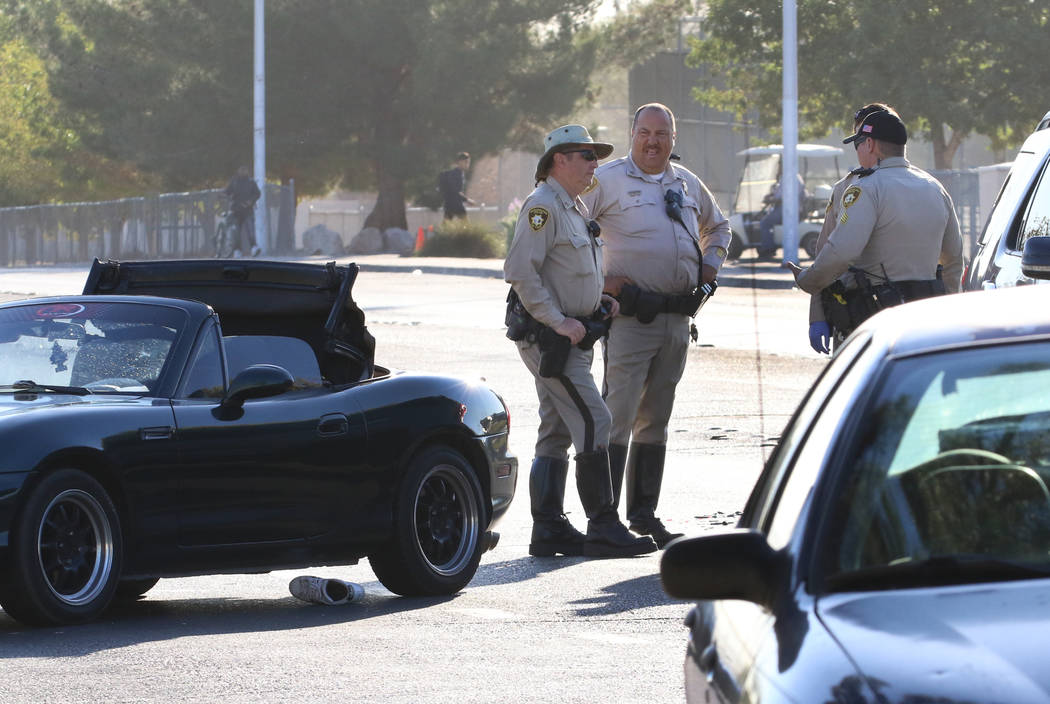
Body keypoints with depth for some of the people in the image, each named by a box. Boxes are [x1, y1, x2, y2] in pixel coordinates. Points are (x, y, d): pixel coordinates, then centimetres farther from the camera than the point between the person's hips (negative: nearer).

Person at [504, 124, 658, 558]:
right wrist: (559, 322, -22)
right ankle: (603, 529, -13)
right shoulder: (542, 206, -13)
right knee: (593, 422, -13)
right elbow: (520, 272, -21)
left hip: (567, 338, 10)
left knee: (557, 433, 11)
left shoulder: (575, 209, 18)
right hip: (546, 338, -10)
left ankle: (548, 529, 13)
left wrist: (599, 304, 11)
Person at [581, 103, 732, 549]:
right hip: (630, 315, -6)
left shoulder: (687, 185, 14)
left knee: (655, 419, 11)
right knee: (618, 415, -11)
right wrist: (600, 279, -11)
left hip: (678, 317, 6)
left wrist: (709, 269, 15)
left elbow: (717, 227, 32)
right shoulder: (607, 180, -4)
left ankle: (644, 515, 18)